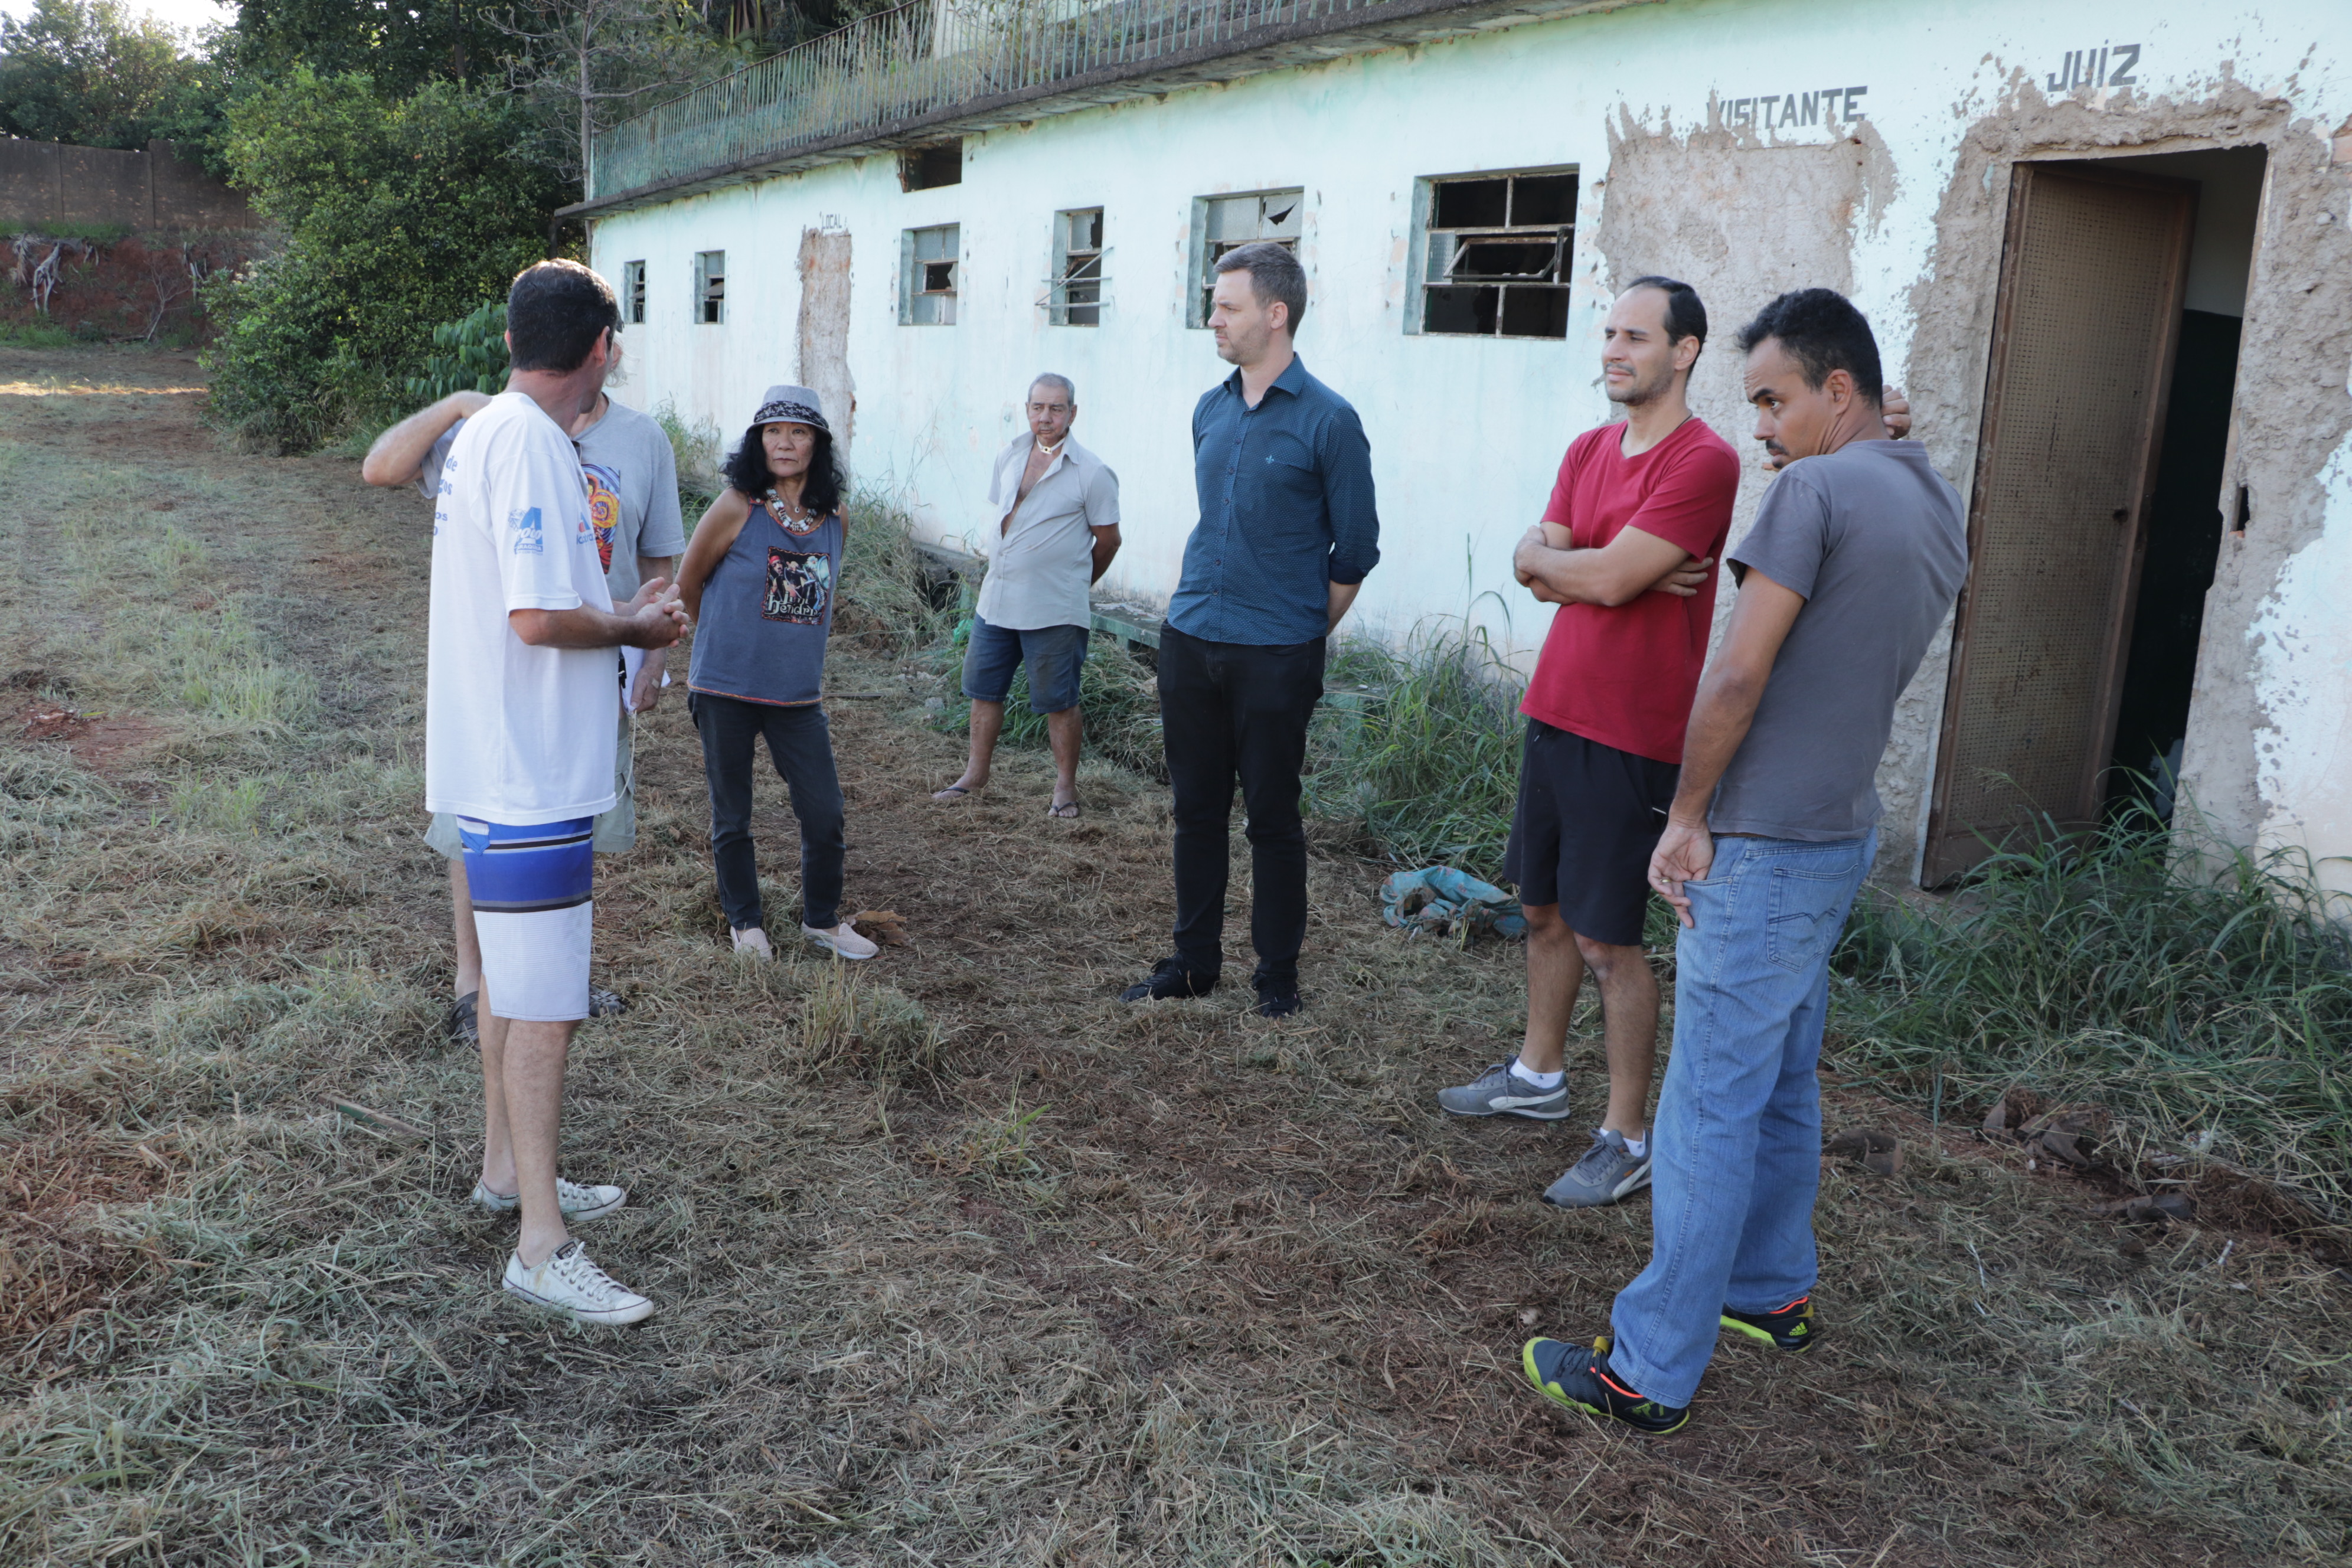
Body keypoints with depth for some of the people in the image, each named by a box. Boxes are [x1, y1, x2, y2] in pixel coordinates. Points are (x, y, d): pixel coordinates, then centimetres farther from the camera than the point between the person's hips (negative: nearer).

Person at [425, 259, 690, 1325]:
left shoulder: (488, 433, 12)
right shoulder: (528, 446, -20)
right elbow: (538, 618, -26)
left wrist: (620, 607, 14)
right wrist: (635, 628, -10)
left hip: (505, 766, 11)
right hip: (530, 773, -10)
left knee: (513, 981, 21)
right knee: (543, 1005, -5)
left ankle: (507, 1171, 36)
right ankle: (542, 1248, 2)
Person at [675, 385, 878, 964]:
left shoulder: (835, 519, 3)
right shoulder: (736, 508, -10)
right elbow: (688, 583, 2)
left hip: (798, 693, 3)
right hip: (726, 690, -3)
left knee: (825, 813, 3)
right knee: (732, 817, 9)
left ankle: (822, 919, 25)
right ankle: (746, 922, 28)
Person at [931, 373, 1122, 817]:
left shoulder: (1092, 473, -9)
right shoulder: (1010, 457, 8)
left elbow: (1108, 540, -1)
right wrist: (995, 575, 16)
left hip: (1054, 612, -6)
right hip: (995, 600, 6)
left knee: (1058, 701, 2)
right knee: (983, 689, 15)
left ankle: (1065, 787, 16)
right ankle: (976, 775, 29)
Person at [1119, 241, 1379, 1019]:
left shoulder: (1327, 421, -10)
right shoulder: (1210, 410, 9)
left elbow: (1354, 552, -4)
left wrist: (1301, 633, 2)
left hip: (1275, 658, -5)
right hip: (1190, 643, 6)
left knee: (1273, 818, 4)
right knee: (1196, 809, 12)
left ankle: (1278, 976, 18)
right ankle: (1194, 961, 25)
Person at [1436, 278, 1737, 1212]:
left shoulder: (1703, 463, -15)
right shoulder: (1590, 450, 11)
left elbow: (1607, 581, -22)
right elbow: (1531, 566, 3)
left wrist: (1553, 560, -3)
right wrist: (1607, 568, -14)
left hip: (1630, 738, -8)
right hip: (1555, 712, 8)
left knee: (1608, 940, -3)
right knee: (1544, 909, 19)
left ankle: (1627, 1139, 9)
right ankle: (1538, 1075, 36)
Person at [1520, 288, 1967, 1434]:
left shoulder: (1816, 490, -15)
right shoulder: (1942, 511, 12)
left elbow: (1740, 676, -18)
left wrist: (1686, 816, -11)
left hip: (1763, 851, -9)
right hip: (1845, 834, 9)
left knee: (1712, 1108, -4)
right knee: (1783, 1085, 21)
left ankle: (1651, 1372, 4)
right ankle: (1773, 1293, 35)